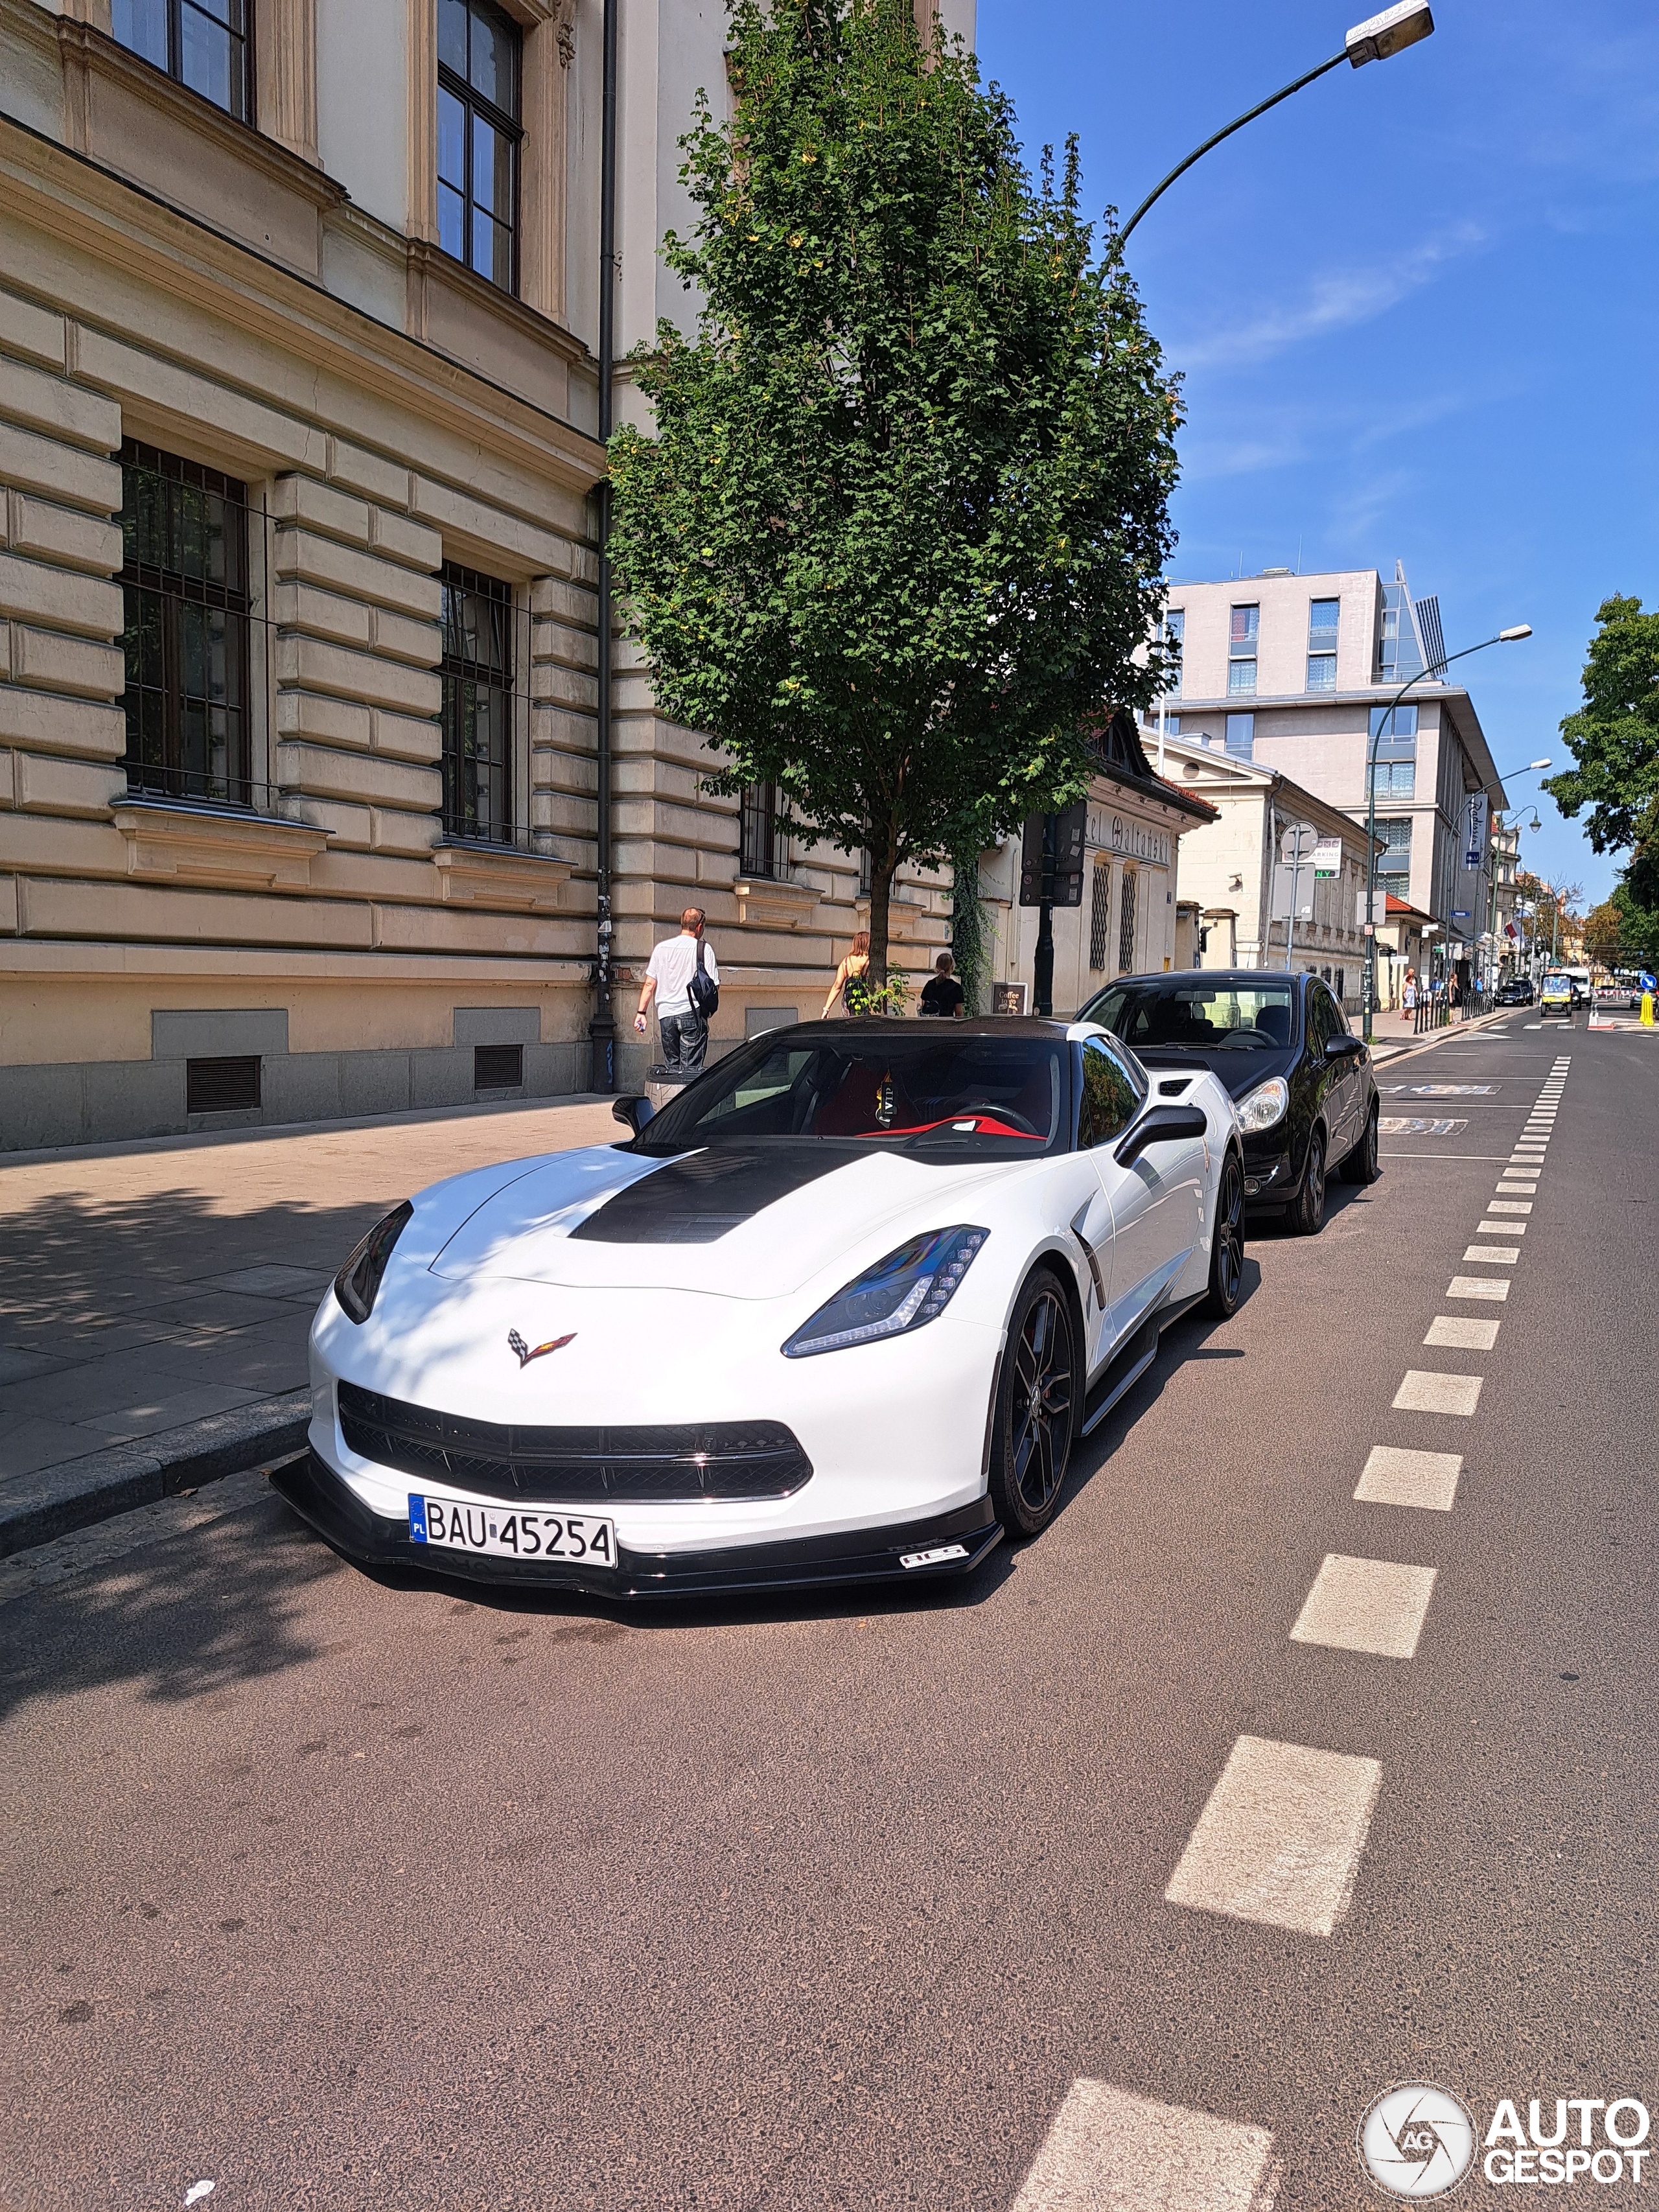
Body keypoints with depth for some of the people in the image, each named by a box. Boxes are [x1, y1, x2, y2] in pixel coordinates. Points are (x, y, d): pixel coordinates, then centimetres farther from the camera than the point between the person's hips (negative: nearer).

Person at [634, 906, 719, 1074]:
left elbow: (649, 984, 8)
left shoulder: (661, 948, 9)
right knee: (691, 1070, -3)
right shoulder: (704, 949, -1)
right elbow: (712, 985, -4)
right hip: (692, 1014, -3)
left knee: (672, 1067, 12)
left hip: (666, 1015, 4)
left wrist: (641, 1012, 11)